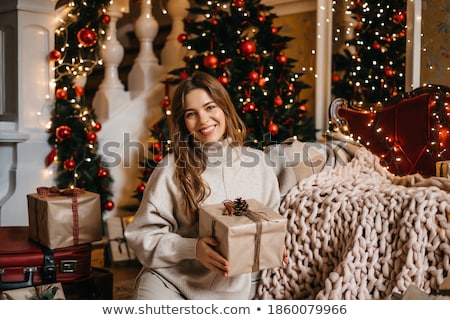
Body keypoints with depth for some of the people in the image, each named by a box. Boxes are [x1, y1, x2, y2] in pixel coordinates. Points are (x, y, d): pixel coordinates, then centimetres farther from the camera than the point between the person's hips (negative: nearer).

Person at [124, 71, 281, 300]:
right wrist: (192, 248, -19)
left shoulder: (257, 163, 5)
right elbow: (144, 236, -4)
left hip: (235, 285, 2)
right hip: (170, 278, -2)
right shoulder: (172, 169, -3)